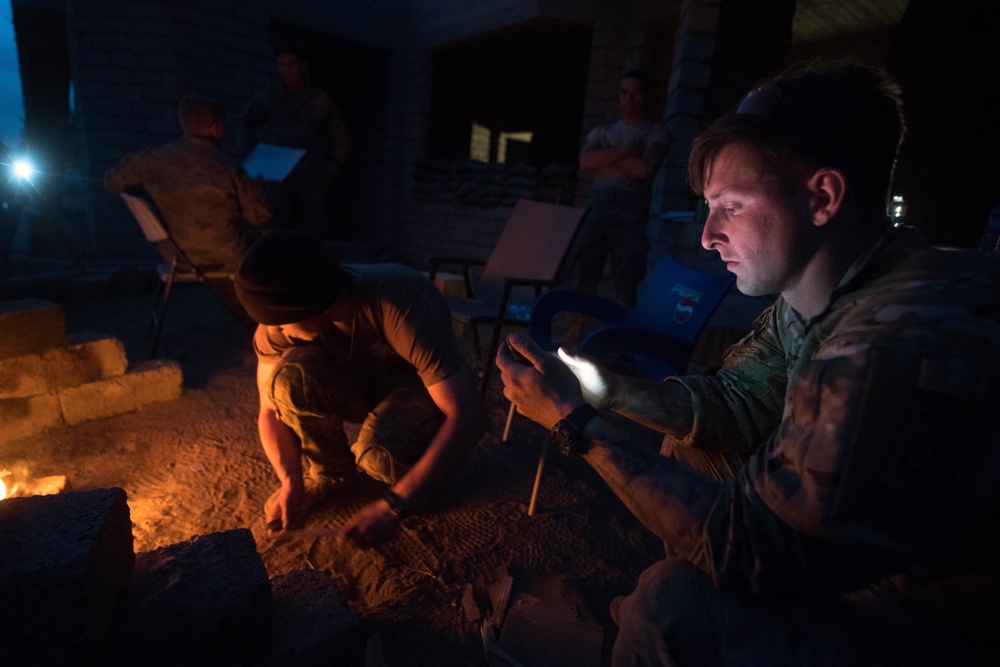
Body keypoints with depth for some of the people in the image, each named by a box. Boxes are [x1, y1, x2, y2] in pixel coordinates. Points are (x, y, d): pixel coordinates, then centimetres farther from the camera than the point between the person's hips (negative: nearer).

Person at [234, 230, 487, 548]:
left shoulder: (403, 303, -36)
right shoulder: (279, 318, -20)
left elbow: (469, 415, -38)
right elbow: (272, 409, -7)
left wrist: (392, 506, -39)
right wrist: (291, 481, -23)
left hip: (422, 388, -4)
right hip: (361, 382, 5)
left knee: (380, 453, -35)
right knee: (289, 376, -25)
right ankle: (330, 474, 0)